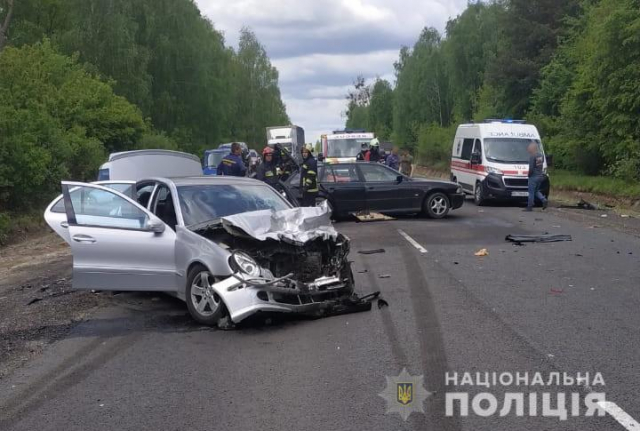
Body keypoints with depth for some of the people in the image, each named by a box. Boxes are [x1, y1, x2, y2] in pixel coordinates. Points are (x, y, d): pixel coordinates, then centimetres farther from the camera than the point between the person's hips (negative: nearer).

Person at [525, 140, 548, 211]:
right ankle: (544, 200, 0)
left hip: (534, 176, -8)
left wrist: (529, 174, -5)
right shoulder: (541, 155, 9)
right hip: (540, 176, 8)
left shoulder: (532, 156, -17)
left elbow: (531, 168, -18)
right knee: (536, 191, 19)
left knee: (531, 192, 1)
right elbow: (542, 165, 13)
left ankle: (530, 207, 5)